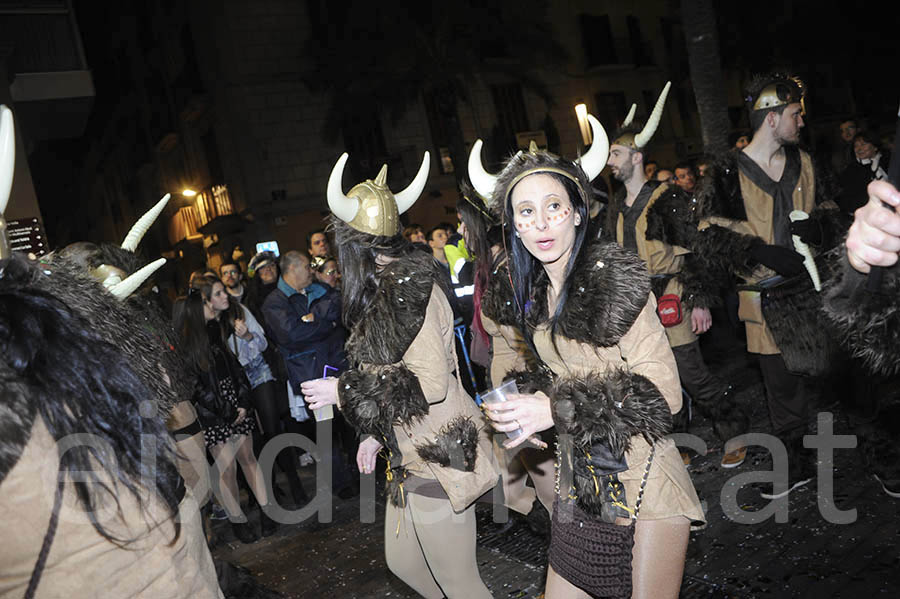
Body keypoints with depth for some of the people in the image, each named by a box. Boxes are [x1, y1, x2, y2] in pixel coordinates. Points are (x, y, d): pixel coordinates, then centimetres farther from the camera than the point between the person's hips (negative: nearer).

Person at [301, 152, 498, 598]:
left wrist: (344, 391, -18)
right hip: (410, 456, 10)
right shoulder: (382, 287, 9)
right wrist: (375, 434, 17)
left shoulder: (409, 286, -20)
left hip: (437, 459, -10)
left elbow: (430, 381, -25)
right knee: (402, 562, 23)